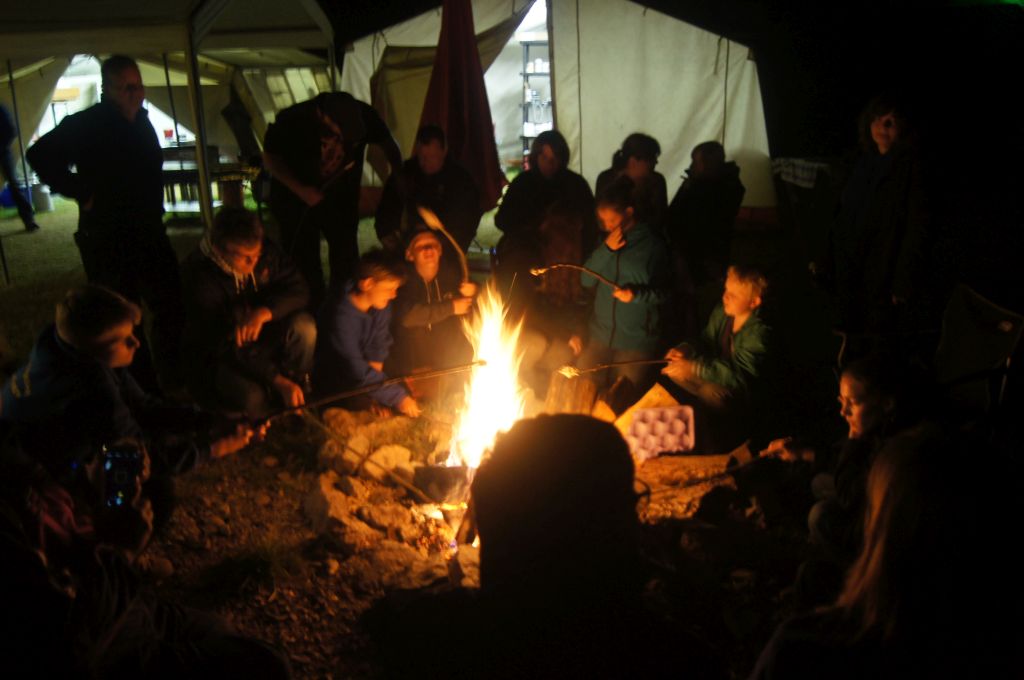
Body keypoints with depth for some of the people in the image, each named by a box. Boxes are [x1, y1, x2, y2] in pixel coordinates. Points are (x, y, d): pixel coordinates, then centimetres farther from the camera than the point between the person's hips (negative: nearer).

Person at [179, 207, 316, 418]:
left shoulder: (265, 251, -13)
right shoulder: (199, 276, -27)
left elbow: (299, 290, -12)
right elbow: (230, 346, -28)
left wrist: (264, 313, -33)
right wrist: (278, 380, -34)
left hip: (261, 337, 5)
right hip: (219, 355, -4)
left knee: (304, 325, -26)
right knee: (252, 397, -33)